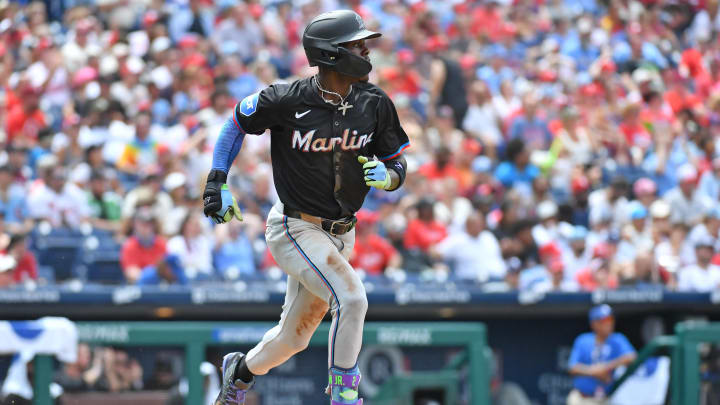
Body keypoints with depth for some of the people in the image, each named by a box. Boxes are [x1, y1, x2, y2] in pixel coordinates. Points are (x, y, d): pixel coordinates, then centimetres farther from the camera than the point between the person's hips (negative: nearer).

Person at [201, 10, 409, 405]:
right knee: (352, 298, -27)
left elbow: (398, 165, 6)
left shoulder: (374, 105, -3)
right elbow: (238, 121, 2)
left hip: (339, 234, 6)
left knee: (294, 337, 14)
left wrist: (387, 175, -18)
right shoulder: (287, 100, -16)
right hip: (295, 231, -6)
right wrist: (217, 181, -4)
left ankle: (241, 370, 44)